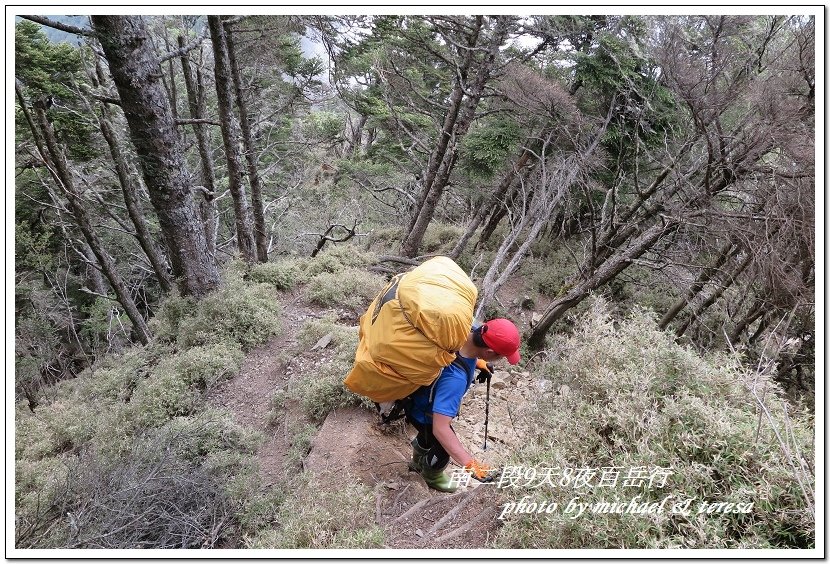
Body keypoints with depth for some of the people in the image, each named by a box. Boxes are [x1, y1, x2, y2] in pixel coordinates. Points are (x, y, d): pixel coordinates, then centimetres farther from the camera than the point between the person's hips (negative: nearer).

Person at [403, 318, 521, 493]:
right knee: (444, 447, 19)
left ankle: (418, 462, 67)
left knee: (429, 435, 35)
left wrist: (477, 361, 9)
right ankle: (431, 475, 53)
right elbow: (440, 428, -48)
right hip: (424, 413, -8)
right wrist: (470, 464, -49)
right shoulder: (455, 377, -48)